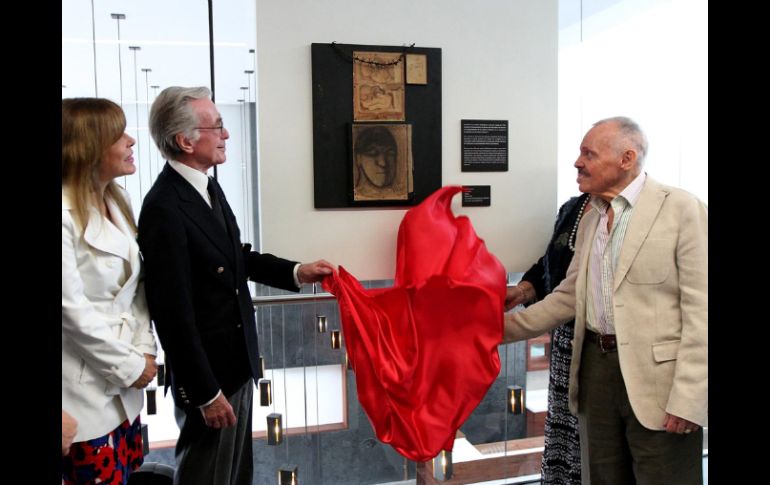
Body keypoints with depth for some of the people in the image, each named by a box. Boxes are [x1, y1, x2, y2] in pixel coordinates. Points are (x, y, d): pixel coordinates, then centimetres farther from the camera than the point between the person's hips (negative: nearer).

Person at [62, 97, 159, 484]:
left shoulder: (118, 199, 7)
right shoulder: (66, 214, -19)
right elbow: (72, 310, -20)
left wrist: (144, 349, -1)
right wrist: (129, 366, -11)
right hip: (84, 389, -7)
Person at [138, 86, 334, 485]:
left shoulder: (207, 187, 3)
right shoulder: (164, 209, -25)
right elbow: (173, 313, -23)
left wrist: (295, 273, 4)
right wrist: (205, 393, -17)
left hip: (236, 362, 8)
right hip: (206, 374, -8)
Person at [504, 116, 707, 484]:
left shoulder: (681, 208, -7)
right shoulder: (590, 220, 13)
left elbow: (701, 310, -11)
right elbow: (569, 297, 15)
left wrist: (687, 399, -16)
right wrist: (504, 327, 8)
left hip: (658, 376, -6)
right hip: (597, 367, 6)